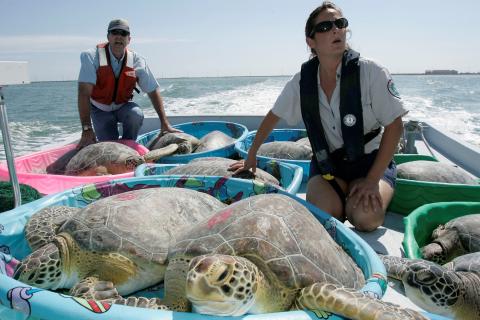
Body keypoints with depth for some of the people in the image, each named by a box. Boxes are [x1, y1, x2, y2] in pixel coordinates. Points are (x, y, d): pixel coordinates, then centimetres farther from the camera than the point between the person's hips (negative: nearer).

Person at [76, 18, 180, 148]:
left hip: (123, 106, 1)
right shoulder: (92, 57, -22)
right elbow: (84, 92, -31)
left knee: (136, 115, -31)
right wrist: (86, 129, -41)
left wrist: (164, 123, -17)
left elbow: (153, 91, -11)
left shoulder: (136, 61, -15)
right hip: (100, 109, -1)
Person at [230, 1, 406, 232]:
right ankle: (343, 196, 11)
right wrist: (251, 156, 11)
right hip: (326, 162, 2)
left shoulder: (370, 72, -16)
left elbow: (394, 127, -12)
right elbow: (274, 116, 8)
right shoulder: (303, 81, -7)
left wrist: (372, 181, -18)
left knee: (364, 217, -27)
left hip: (370, 160, -2)